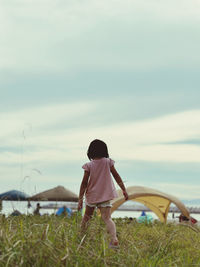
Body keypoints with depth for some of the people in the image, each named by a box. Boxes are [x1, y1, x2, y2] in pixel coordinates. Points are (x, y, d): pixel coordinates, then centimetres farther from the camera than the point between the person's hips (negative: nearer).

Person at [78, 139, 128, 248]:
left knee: (87, 216, 21)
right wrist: (124, 190, 9)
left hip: (92, 195, 0)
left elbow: (84, 183, -8)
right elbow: (116, 176, 2)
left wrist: (80, 199, -5)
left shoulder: (89, 165, -7)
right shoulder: (108, 162, -3)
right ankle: (114, 239, -27)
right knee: (107, 218, -6)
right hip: (105, 195, 0)